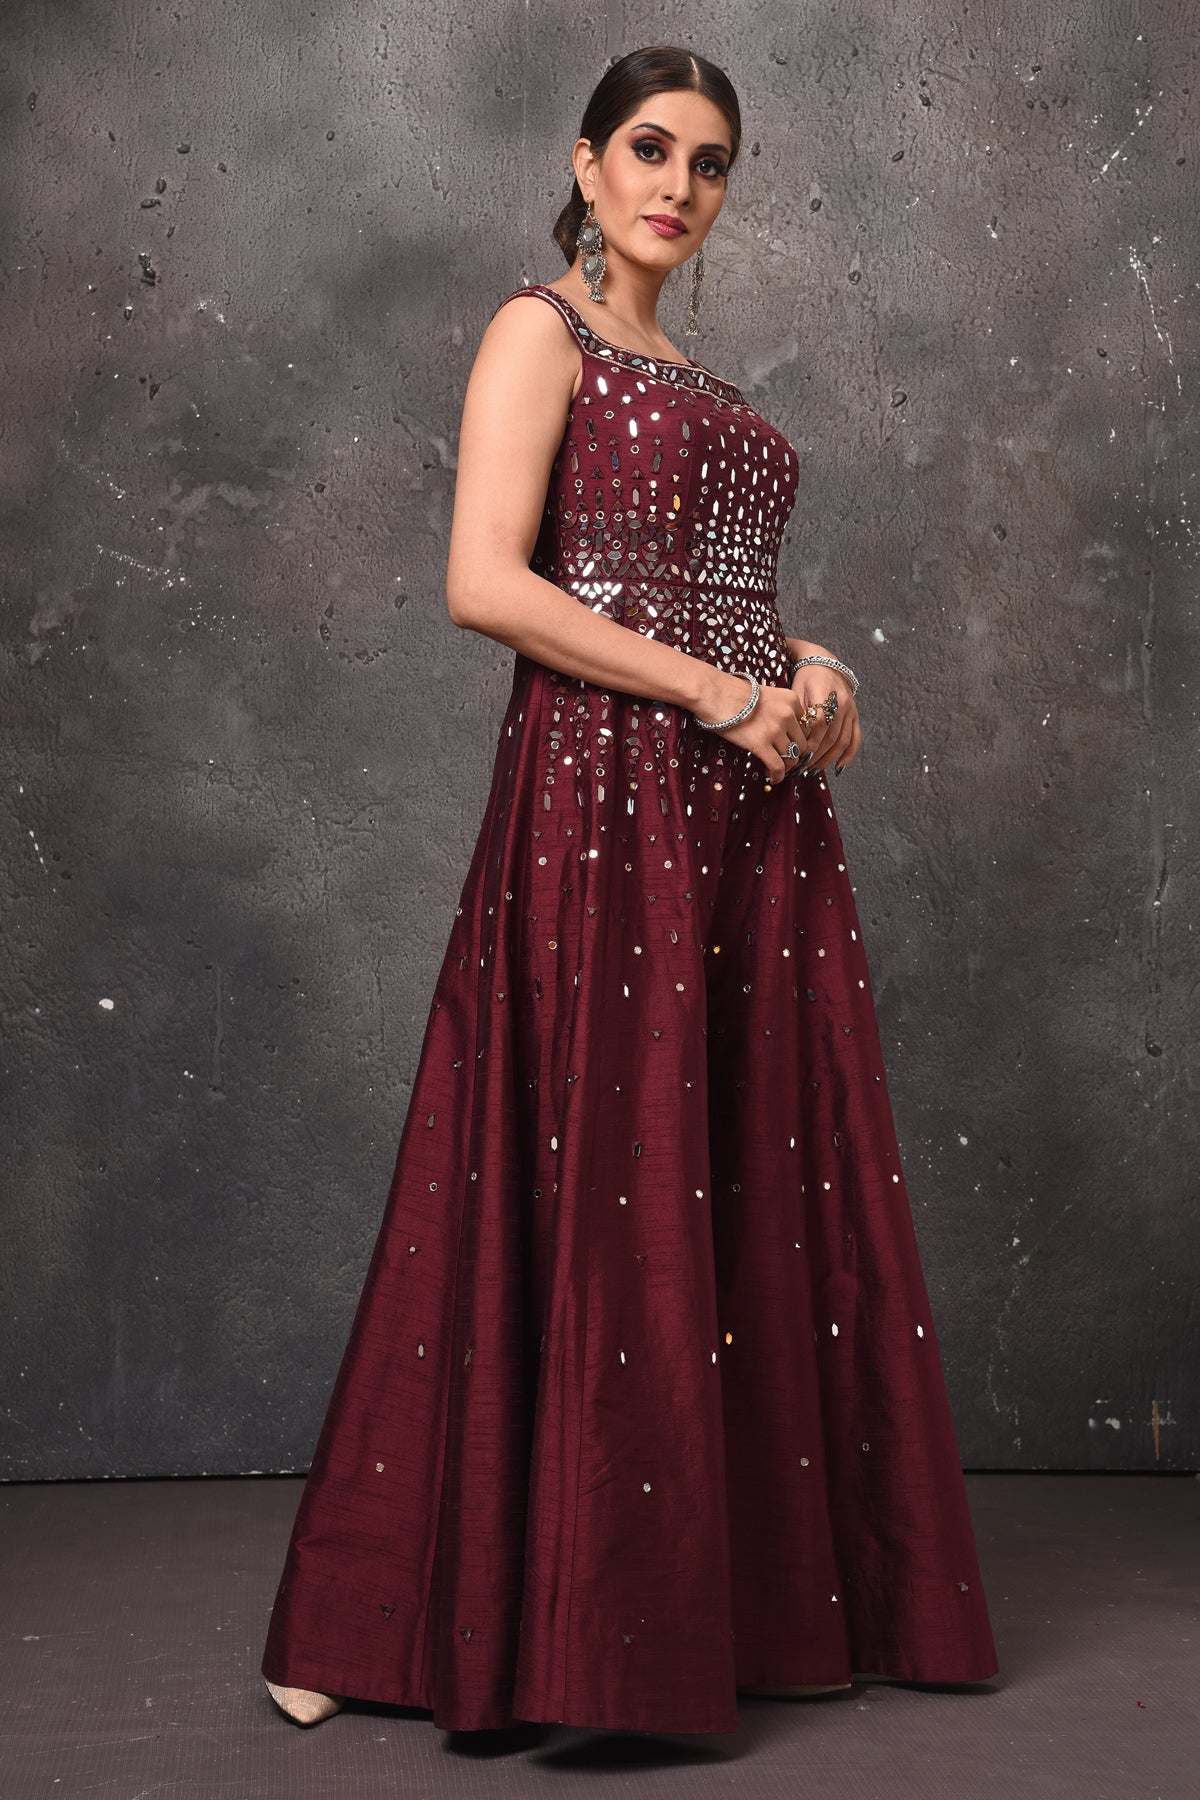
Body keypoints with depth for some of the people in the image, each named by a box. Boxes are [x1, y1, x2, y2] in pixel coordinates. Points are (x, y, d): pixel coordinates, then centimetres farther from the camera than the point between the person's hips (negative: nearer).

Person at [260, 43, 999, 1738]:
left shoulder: (693, 378, 22)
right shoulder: (541, 331, -1)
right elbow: (485, 582, -14)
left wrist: (806, 668, 4)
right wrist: (719, 690, -14)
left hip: (751, 807, 8)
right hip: (608, 794, -8)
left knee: (772, 1192, 8)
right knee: (602, 1196, -6)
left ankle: (763, 1591, 21)